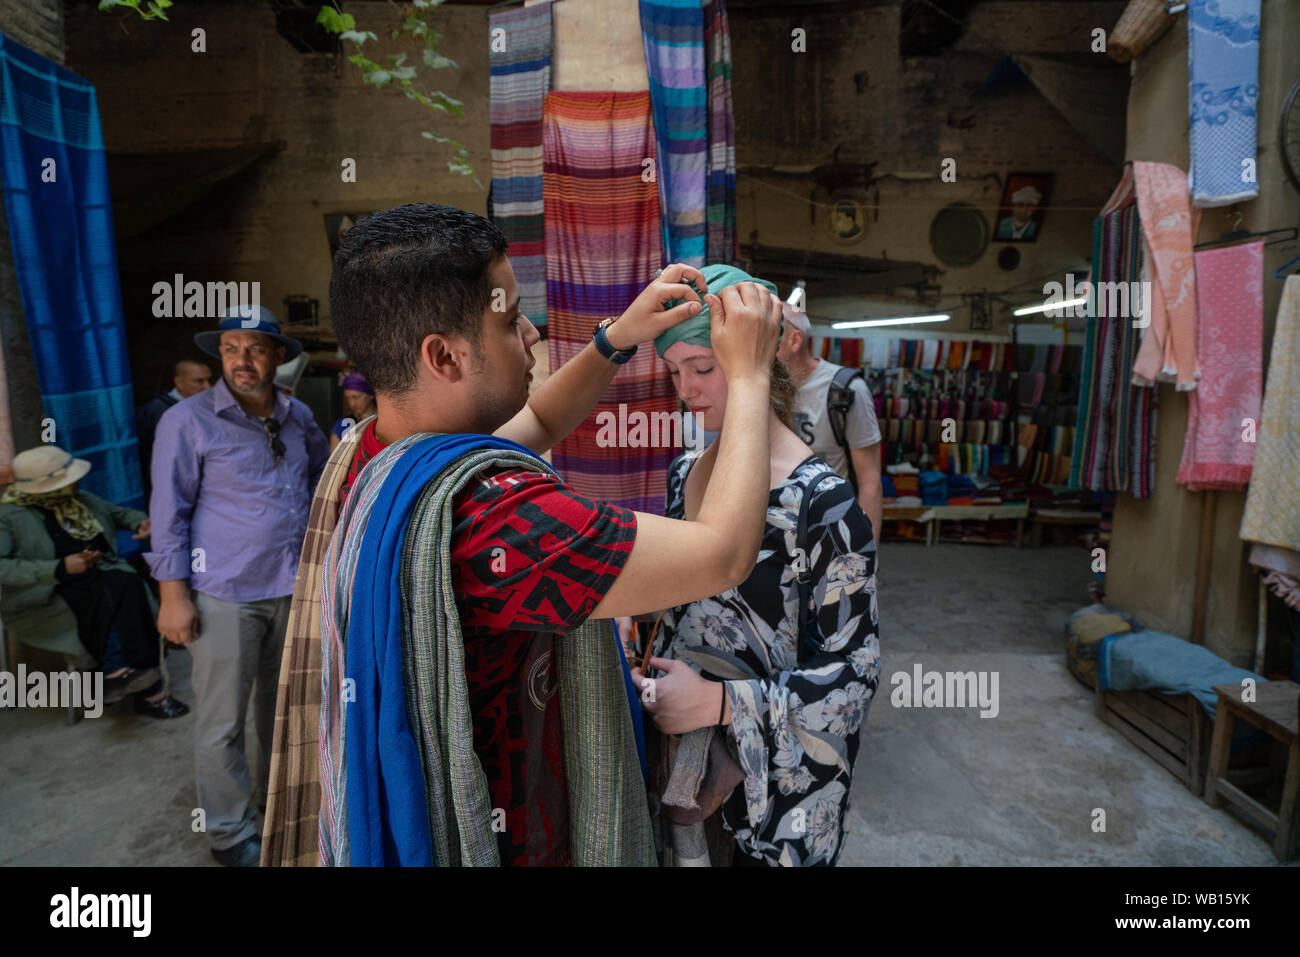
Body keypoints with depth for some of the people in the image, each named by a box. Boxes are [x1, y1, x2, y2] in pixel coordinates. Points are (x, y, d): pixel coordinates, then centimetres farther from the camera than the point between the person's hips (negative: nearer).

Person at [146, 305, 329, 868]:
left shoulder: (298, 417, 5)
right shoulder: (188, 421, -8)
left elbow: (322, 472, 23)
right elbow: (169, 512, -8)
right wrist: (174, 594, -11)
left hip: (293, 587, 5)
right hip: (225, 594, -5)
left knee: (283, 704, 20)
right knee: (221, 723, 5)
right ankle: (231, 834, 23)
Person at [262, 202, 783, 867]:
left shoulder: (365, 454, -6)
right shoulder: (483, 511, -35)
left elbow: (534, 422, 8)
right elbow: (723, 553, -31)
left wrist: (616, 338, -1)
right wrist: (748, 374, -19)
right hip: (503, 842, -8)